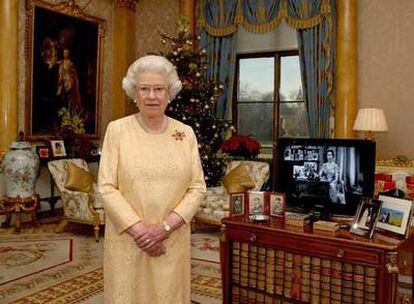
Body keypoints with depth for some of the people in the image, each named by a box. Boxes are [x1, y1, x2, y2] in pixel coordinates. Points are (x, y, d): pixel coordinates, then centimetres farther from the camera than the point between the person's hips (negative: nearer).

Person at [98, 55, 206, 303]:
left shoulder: (186, 133, 1)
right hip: (127, 239, -1)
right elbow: (107, 187, -7)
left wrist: (165, 227, -12)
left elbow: (198, 187, -1)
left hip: (172, 241, 2)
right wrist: (139, 230, -14)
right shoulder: (117, 130, -3)